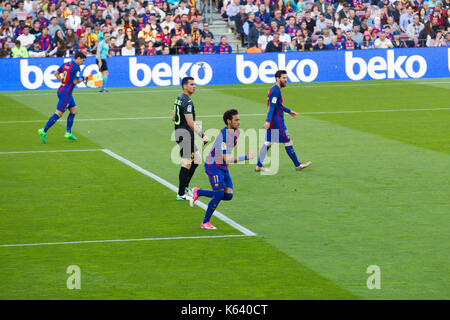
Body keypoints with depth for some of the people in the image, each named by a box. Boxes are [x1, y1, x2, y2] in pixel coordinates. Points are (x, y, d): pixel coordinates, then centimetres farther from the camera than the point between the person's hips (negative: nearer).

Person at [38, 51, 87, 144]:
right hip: (66, 94, -10)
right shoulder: (76, 67, -16)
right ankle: (44, 131, -8)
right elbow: (75, 82, -17)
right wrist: (82, 79, 2)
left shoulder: (66, 64, 10)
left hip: (62, 90, 10)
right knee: (58, 113, -7)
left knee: (74, 109, 17)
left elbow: (56, 73, 16)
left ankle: (68, 133, 17)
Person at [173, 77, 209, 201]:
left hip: (178, 131, 10)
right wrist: (202, 135, -27)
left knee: (196, 159, 17)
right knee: (186, 163, -6)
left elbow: (173, 118, 22)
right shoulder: (187, 101, -17)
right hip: (185, 133, -10)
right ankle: (181, 194, -3)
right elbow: (190, 122, -24)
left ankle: (185, 187, 19)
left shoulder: (179, 99, 14)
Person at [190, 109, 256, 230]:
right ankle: (205, 222, 2)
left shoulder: (236, 132, 3)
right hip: (213, 166, -8)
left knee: (228, 195, -1)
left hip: (223, 167, 8)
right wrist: (246, 157, -29)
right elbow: (227, 159, -29)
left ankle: (198, 192, 17)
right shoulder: (223, 135, -25)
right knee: (219, 194, -15)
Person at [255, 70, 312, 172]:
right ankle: (298, 165, 6)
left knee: (268, 143, 10)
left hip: (272, 122, 10)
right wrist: (268, 121, -31)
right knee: (288, 142, -1)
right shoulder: (276, 90, -16)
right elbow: (272, 106, -24)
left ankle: (259, 166, 9)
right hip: (277, 122, -10)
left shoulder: (275, 89, 15)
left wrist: (289, 111, 35)